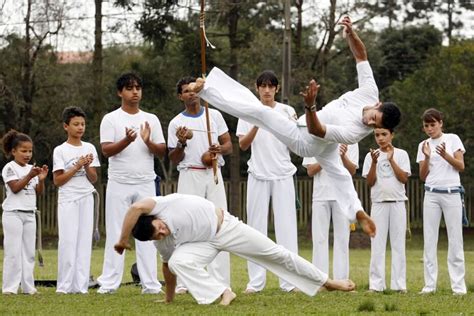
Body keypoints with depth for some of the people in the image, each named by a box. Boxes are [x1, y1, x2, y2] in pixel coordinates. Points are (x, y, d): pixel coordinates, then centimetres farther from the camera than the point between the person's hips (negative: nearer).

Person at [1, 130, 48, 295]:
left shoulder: (32, 169, 11)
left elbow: (39, 191, 9)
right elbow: (15, 188, -16)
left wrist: (41, 179, -10)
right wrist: (30, 176, -25)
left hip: (29, 214, 6)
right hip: (13, 214, -6)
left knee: (29, 251, 7)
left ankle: (28, 286, 10)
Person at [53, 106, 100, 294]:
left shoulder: (89, 148, 8)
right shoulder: (60, 151, -2)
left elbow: (93, 179, 8)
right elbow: (57, 180, -6)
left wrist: (87, 167, -12)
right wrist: (76, 167, -14)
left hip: (86, 199, 4)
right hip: (68, 200, -3)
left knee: (84, 240, 0)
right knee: (68, 241, -7)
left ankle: (81, 285, 2)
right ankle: (64, 285, -3)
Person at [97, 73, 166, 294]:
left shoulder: (151, 119, 11)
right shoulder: (111, 119, 2)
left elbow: (162, 151, 8)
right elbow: (106, 150, -8)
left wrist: (148, 142, -12)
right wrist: (127, 140, -24)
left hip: (145, 184, 2)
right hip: (119, 184, -2)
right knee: (115, 233, -1)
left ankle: (150, 283, 2)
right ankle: (109, 283, 1)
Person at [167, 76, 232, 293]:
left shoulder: (214, 115, 12)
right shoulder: (176, 123, 6)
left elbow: (229, 145, 12)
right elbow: (173, 159, 7)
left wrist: (219, 149, -11)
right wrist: (181, 143, -13)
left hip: (213, 175, 1)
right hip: (189, 176, -1)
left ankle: (221, 281, -5)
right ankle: (183, 281, -4)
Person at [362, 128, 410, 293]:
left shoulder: (401, 154, 3)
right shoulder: (371, 156, 4)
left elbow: (404, 178, -6)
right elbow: (370, 183, -2)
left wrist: (391, 160, -12)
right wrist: (374, 162, -15)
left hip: (397, 203, 0)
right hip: (379, 203, 0)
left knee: (398, 244, 1)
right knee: (377, 244, -1)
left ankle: (399, 284, 2)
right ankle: (376, 284, 0)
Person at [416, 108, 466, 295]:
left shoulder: (452, 139, 3)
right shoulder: (423, 146, 9)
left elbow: (461, 166, -3)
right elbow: (423, 177, 4)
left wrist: (445, 155, -19)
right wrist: (427, 157, -11)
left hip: (452, 193, -3)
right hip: (431, 194, 3)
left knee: (455, 239, -3)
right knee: (429, 240, 0)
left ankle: (458, 285, -2)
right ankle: (430, 285, 3)